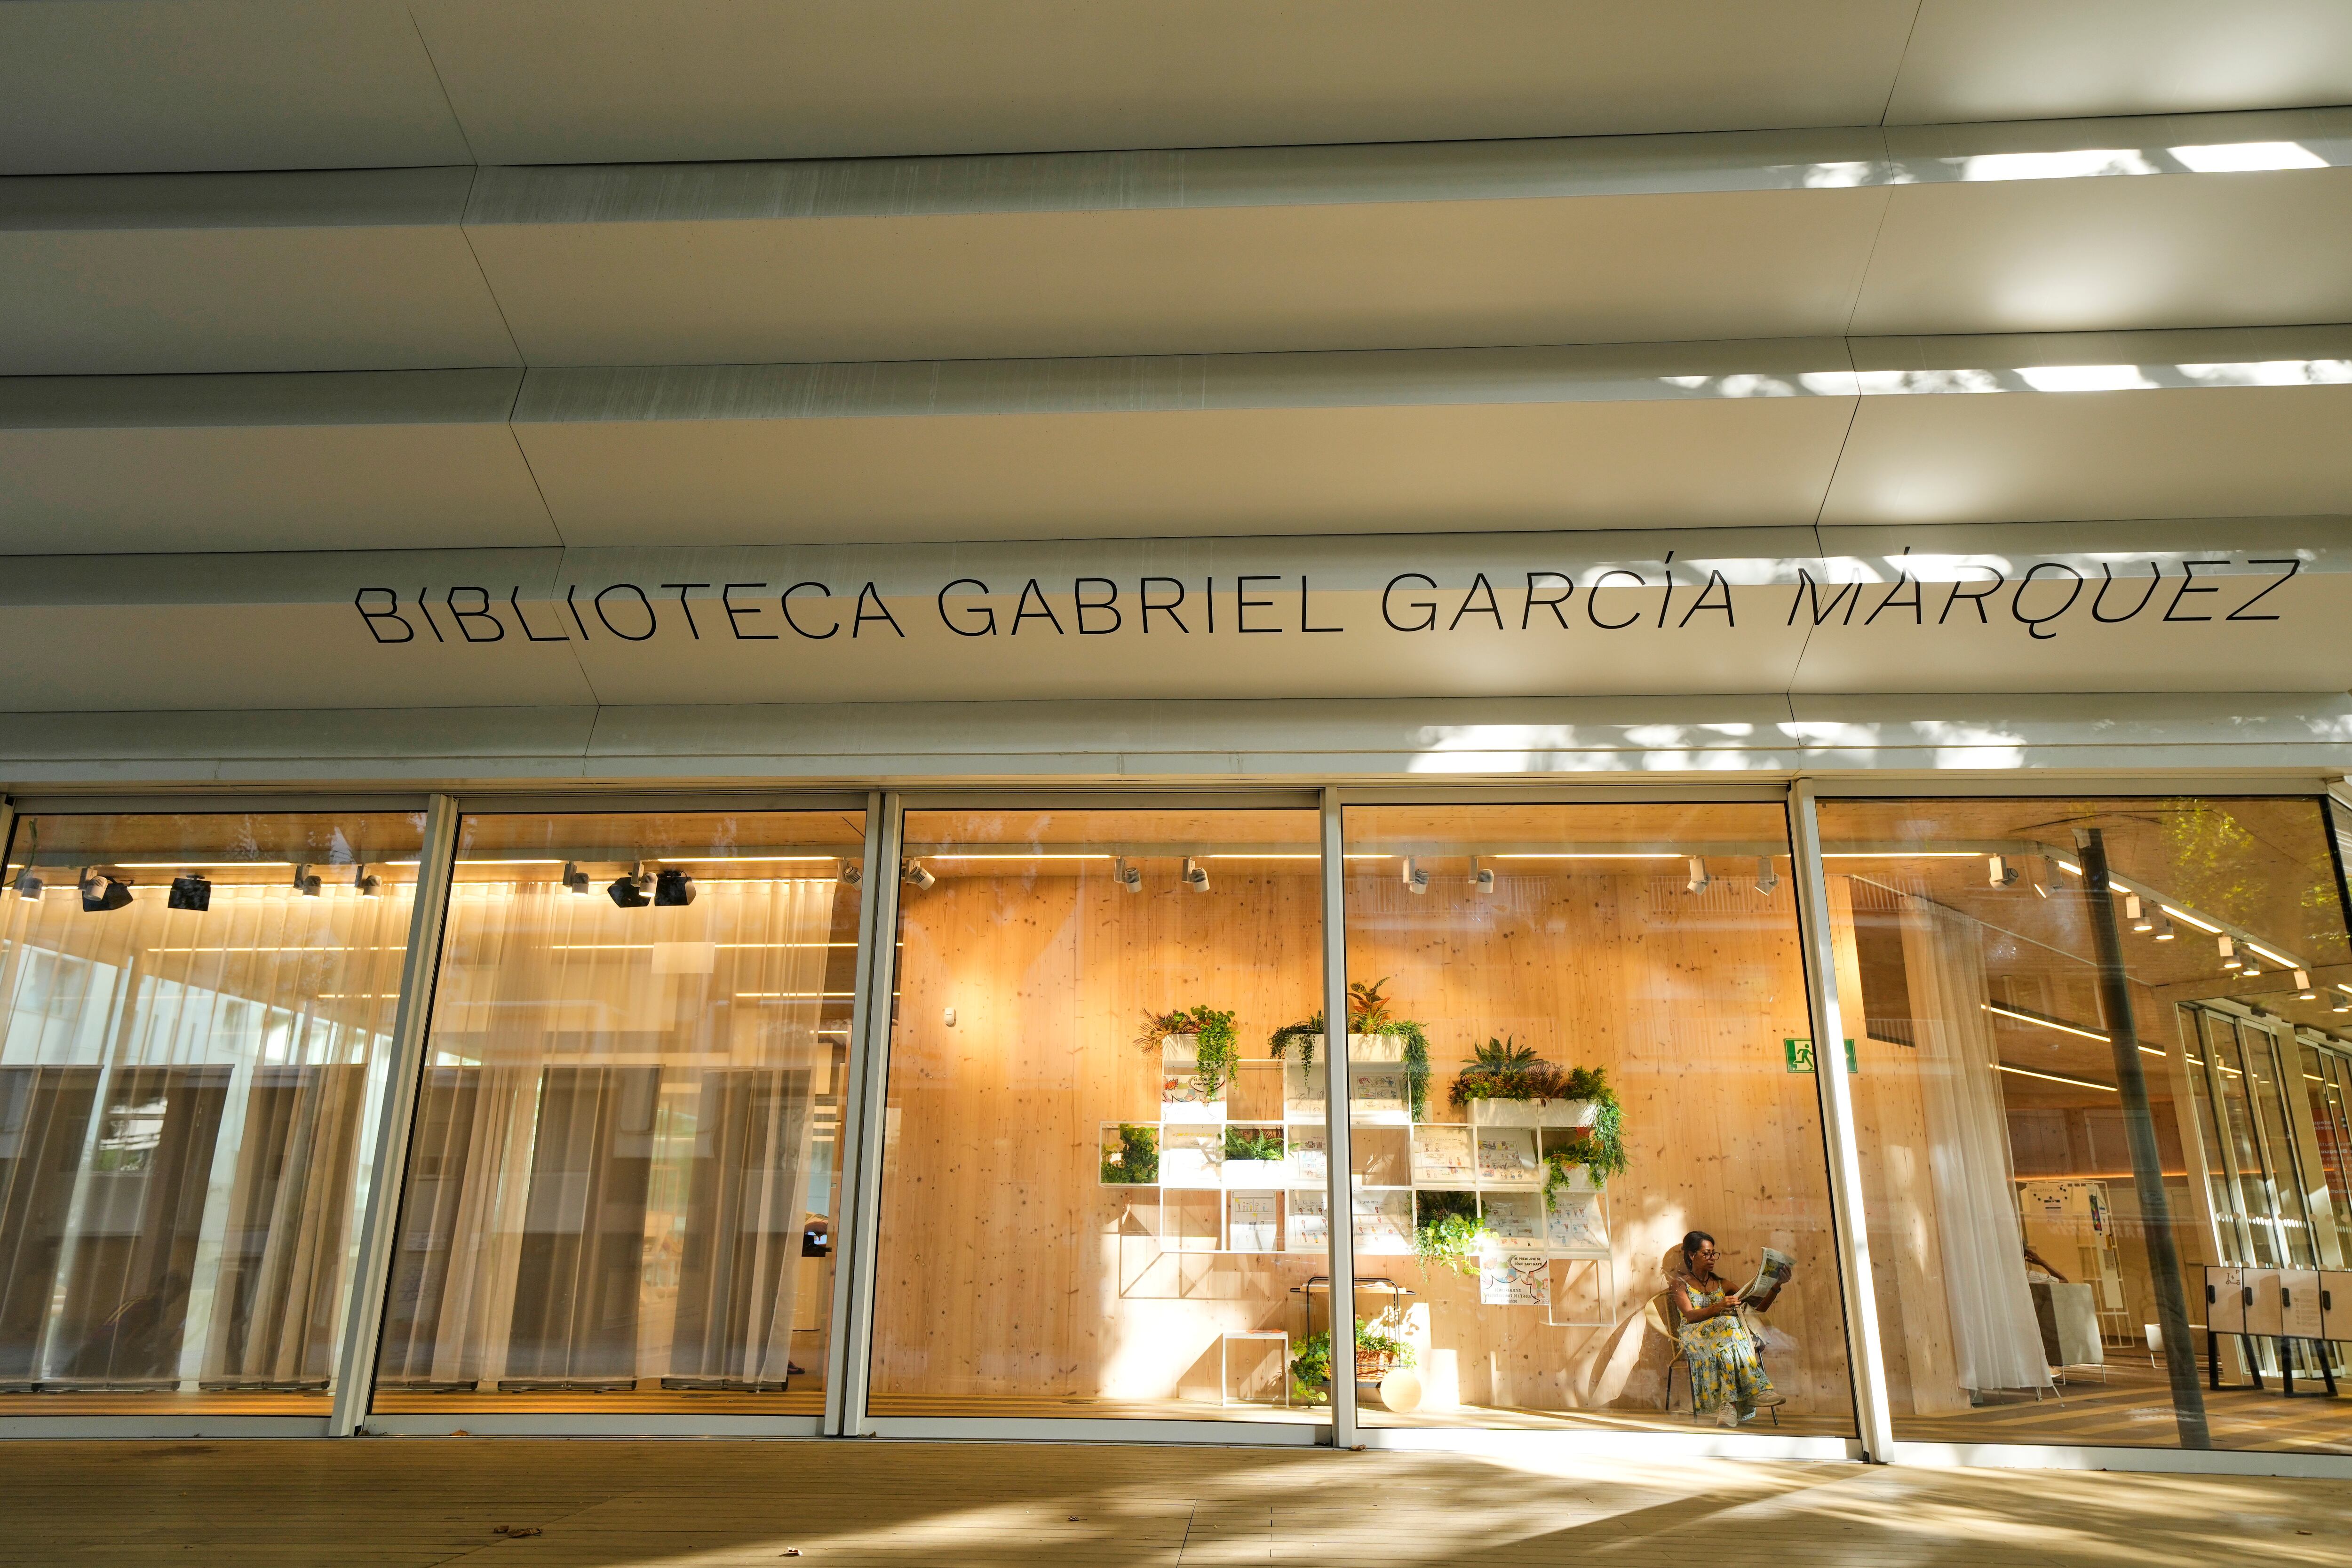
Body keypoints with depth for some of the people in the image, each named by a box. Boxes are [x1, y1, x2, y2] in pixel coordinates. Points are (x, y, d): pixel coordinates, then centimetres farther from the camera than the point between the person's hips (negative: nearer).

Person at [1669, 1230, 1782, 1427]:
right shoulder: (1681, 1283, 12)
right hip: (1694, 1336, -4)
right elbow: (1690, 1316, -8)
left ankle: (1730, 1403, -51)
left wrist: (1776, 1287, 0)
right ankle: (1756, 1389, -46)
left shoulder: (1722, 1285, 26)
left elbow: (1760, 1306, 19)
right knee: (1729, 1323, -37)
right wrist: (1718, 1308, -26)